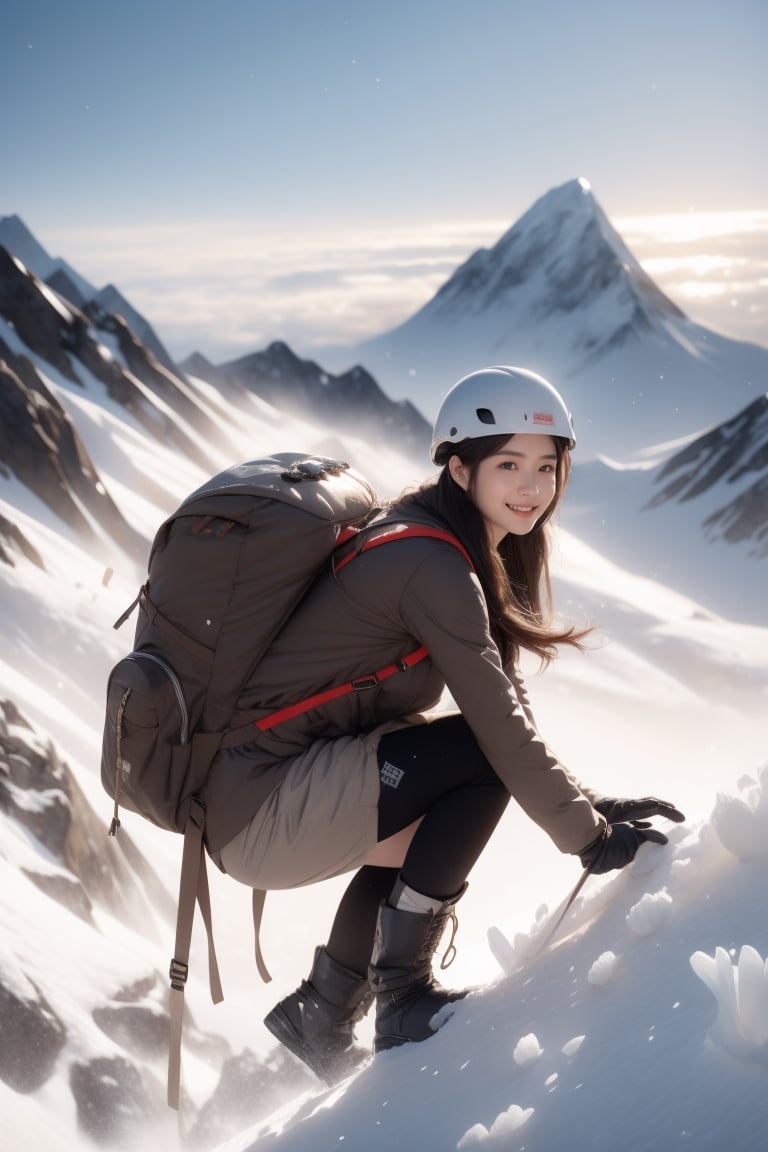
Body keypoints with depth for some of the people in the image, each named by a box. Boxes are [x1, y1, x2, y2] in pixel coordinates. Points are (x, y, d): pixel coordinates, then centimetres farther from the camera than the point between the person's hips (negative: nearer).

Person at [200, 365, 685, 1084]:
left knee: (436, 820, 26)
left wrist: (590, 803, 7)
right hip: (257, 814, -10)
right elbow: (503, 727, -20)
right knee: (482, 757, -16)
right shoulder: (434, 568, -19)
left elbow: (506, 700, 12)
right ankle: (402, 997, -4)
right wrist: (588, 836, -9)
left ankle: (321, 1015, 28)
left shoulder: (468, 552, 11)